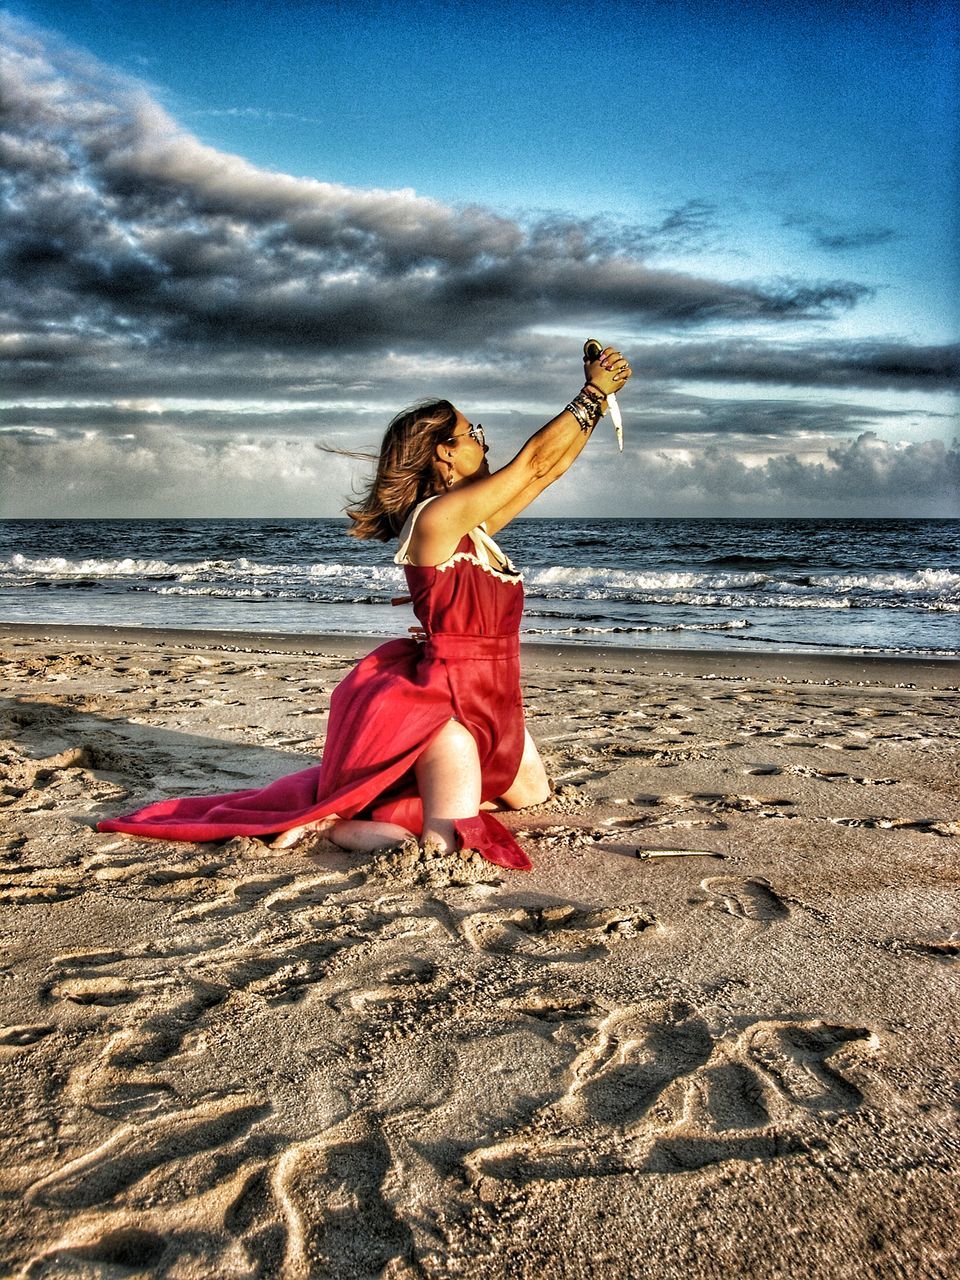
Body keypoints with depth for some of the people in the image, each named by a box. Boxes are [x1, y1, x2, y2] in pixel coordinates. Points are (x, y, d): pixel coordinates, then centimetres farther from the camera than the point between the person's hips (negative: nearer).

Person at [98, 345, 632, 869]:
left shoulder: (475, 522, 7)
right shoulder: (437, 517, -19)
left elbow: (550, 467, 14)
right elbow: (535, 460, -16)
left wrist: (599, 399, 10)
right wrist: (594, 393, -7)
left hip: (486, 702, 10)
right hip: (444, 700, -10)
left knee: (532, 793, 29)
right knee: (447, 849, -21)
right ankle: (325, 816, -2)